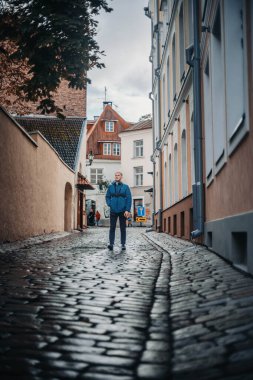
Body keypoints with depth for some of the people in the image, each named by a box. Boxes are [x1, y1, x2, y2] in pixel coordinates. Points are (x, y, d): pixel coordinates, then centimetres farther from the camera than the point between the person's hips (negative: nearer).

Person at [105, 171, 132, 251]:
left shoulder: (125, 187, 1)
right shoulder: (111, 187, 7)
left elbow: (129, 199, -3)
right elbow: (107, 196, 15)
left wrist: (127, 210, -11)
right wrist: (109, 204, -3)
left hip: (122, 211, -1)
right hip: (113, 211, 1)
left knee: (123, 228, 6)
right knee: (112, 227, -4)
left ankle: (123, 244, 12)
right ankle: (111, 243, -5)